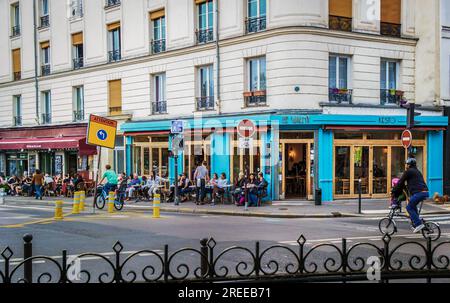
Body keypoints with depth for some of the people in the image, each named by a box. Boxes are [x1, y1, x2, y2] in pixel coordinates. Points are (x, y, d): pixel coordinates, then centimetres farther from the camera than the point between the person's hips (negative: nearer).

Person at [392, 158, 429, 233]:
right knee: (413, 206, 25)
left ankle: (419, 224, -9)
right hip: (425, 192, 9)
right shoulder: (417, 171, 29)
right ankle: (416, 222, 22)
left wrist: (394, 192, 11)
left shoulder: (408, 171, 2)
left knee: (409, 208, 0)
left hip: (418, 192, -9)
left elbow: (400, 183, 3)